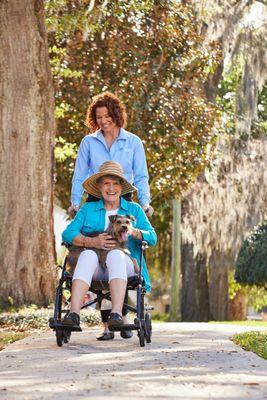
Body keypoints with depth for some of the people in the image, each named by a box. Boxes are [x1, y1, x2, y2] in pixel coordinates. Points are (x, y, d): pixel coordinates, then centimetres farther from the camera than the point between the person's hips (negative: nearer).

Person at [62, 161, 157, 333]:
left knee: (115, 254, -35)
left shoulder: (134, 209, 19)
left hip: (125, 265, -1)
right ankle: (74, 314, -49)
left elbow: (152, 237, 6)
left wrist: (133, 232, -15)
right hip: (95, 269, 1)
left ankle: (117, 314, -53)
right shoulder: (88, 209, 19)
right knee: (88, 254, -34)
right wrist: (93, 242, -14)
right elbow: (68, 234, 3)